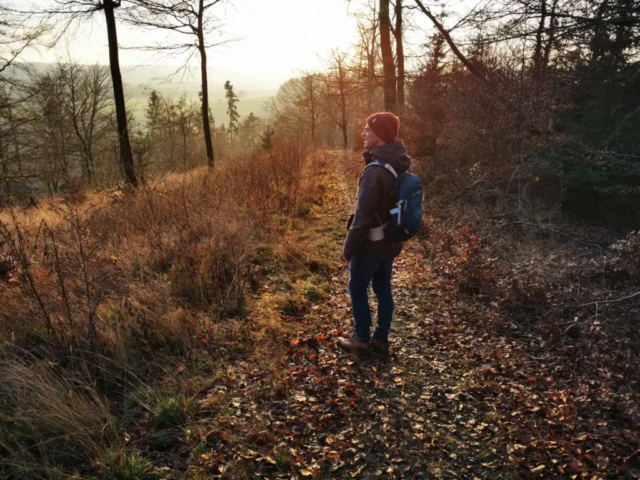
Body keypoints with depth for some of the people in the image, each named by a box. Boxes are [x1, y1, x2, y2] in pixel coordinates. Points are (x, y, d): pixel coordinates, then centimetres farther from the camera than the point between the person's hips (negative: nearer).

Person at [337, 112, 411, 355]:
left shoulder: (375, 171, -27)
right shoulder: (401, 165, 1)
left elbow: (363, 216, -25)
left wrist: (349, 248, -14)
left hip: (371, 243, -8)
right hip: (391, 241, 8)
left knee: (357, 289, 10)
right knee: (383, 289, 16)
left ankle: (362, 339, 21)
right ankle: (381, 339, 28)